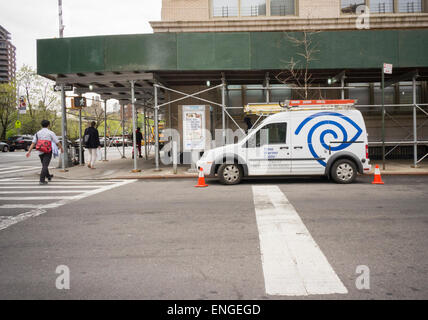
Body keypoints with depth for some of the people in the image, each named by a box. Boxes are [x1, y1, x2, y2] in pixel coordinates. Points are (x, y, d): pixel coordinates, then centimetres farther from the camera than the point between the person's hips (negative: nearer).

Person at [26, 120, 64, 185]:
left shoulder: (38, 133, 6)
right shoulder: (50, 133, -6)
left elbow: (33, 143, 0)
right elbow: (57, 142, -2)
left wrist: (29, 151, -1)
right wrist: (61, 149, 13)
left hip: (40, 152, 5)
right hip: (48, 152, -5)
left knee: (44, 165, 21)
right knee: (45, 166, -7)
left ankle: (48, 176, 41)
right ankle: (42, 180, -14)